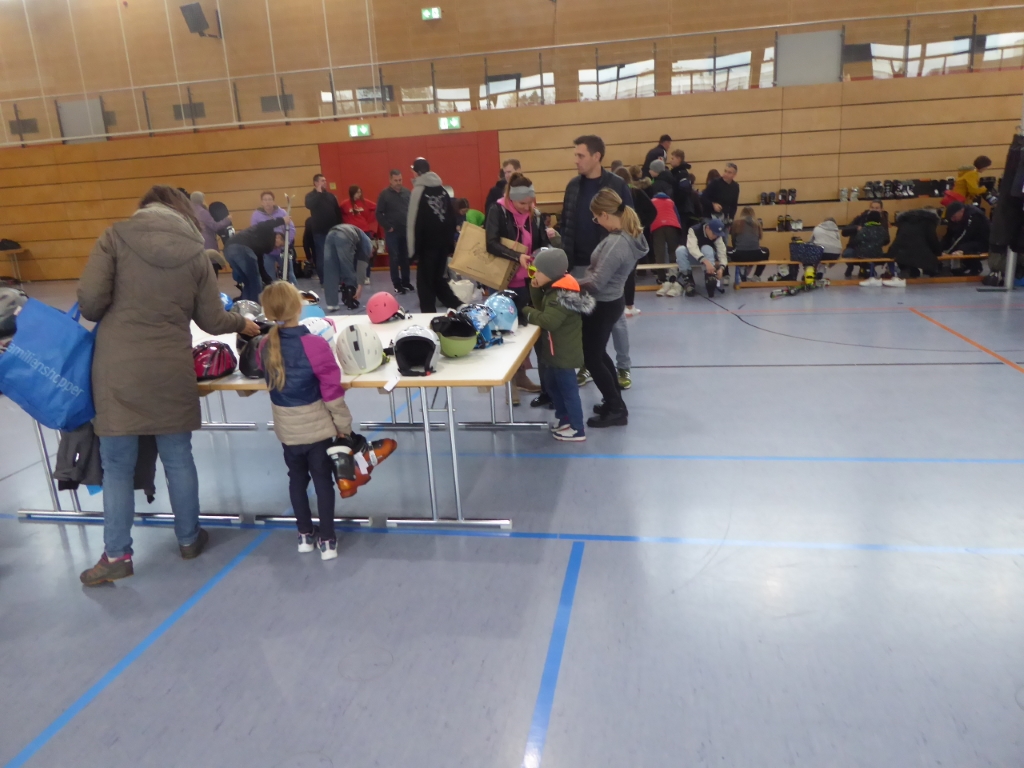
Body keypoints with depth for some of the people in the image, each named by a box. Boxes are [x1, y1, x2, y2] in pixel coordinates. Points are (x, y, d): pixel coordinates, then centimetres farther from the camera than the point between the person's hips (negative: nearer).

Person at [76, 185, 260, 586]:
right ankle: (188, 539, 30)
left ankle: (116, 555, 17)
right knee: (178, 458, 16)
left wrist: (113, 318, 13)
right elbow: (212, 320, 8)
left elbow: (89, 300, -9)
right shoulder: (195, 252, 5)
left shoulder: (116, 237, -1)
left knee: (117, 465, 9)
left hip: (118, 368, -1)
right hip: (171, 369, 2)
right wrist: (242, 323, 28)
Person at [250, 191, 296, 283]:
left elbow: (291, 229, -5)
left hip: (283, 250, 0)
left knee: (289, 275, 11)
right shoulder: (256, 215, -3)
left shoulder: (282, 212, -3)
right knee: (269, 277, 7)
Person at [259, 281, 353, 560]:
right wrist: (343, 424, -7)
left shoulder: (265, 346, -7)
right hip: (317, 427, -4)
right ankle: (327, 540, 15)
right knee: (323, 480, 9)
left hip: (286, 429, 4)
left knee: (297, 478, 18)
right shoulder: (315, 345, -23)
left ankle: (305, 534, 29)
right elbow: (332, 391, -18)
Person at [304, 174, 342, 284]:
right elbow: (309, 205, -21)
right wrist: (319, 192, -14)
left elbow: (338, 212, 12)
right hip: (320, 232, -3)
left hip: (333, 230, 3)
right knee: (321, 256, -2)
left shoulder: (330, 195, 13)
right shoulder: (311, 196, 2)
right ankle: (323, 280, 4)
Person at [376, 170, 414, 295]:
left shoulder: (407, 192, 5)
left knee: (405, 258, 9)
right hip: (392, 232, -3)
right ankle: (397, 284, 5)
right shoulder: (384, 194, -4)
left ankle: (406, 282, 19)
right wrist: (388, 227, -9)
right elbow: (379, 214, -4)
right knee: (394, 259, 0)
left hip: (407, 231, 3)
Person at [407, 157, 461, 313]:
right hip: (444, 243, 6)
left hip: (427, 245, -6)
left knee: (425, 282, 2)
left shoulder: (419, 190, -11)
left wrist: (414, 248, -9)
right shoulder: (442, 189, 9)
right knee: (439, 279, 17)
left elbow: (414, 223, -13)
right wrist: (450, 241, 16)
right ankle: (458, 307, 10)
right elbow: (452, 218, 11)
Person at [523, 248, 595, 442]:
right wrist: (535, 288, -3)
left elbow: (548, 321, -32)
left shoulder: (562, 294, -26)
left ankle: (577, 429, 14)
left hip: (564, 352, -10)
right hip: (555, 350, 10)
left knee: (568, 389, 1)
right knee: (552, 385, 22)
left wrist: (527, 312, -18)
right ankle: (564, 418, 37)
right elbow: (541, 307, 11)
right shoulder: (554, 288, 6)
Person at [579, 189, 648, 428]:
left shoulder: (615, 243, -28)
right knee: (599, 354, 23)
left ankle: (617, 410, 13)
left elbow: (596, 282, -25)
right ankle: (615, 402, 34)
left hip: (603, 306, -10)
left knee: (591, 359, 4)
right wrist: (579, 281, 4)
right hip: (610, 302, 10)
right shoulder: (629, 235, 2)